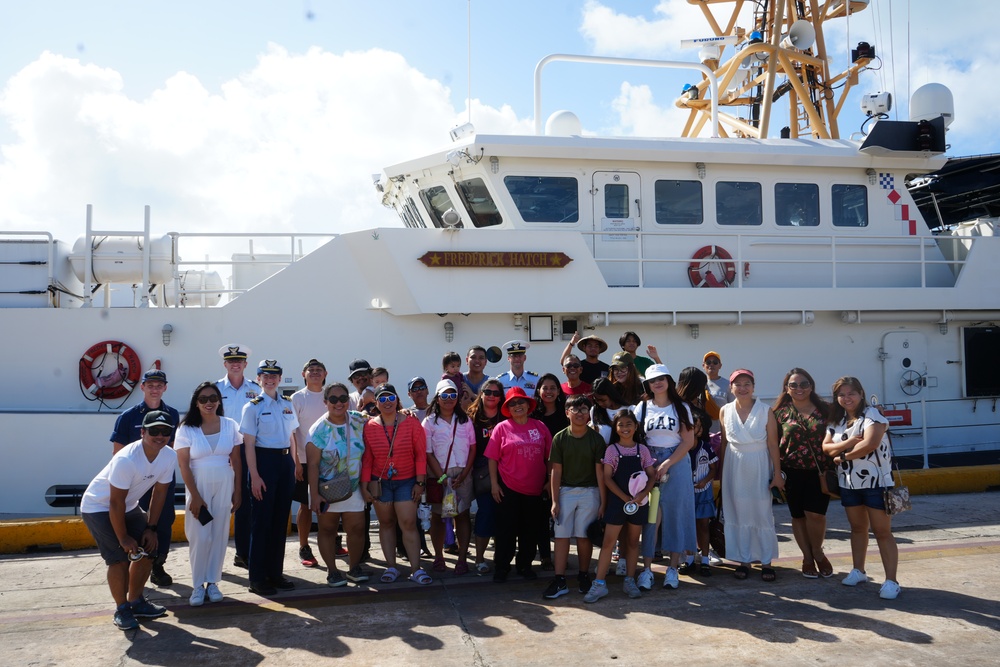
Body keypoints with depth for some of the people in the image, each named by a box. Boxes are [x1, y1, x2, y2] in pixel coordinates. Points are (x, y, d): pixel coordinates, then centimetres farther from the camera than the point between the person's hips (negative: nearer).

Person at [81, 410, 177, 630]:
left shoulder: (169, 456, -15)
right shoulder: (126, 460, -34)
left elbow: (159, 493, -4)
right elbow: (116, 503, -27)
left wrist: (151, 528, -5)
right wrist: (123, 538, -20)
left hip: (129, 507, 7)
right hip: (98, 507, -7)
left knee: (148, 549, 4)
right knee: (120, 557, -16)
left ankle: (136, 601, 22)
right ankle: (121, 610, 2)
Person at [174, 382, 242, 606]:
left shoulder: (230, 426, 1)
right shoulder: (186, 429, -4)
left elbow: (236, 461, 5)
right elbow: (183, 465, -6)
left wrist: (238, 491, 2)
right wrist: (195, 496, -11)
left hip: (224, 485, 2)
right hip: (198, 486, -2)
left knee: (219, 535, 5)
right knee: (200, 537, -4)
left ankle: (212, 582, 17)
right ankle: (197, 585, 10)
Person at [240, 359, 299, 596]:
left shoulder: (287, 404, 10)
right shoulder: (253, 407, -5)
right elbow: (249, 444, -8)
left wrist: (294, 466, 10)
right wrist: (255, 476, -14)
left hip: (286, 461, 5)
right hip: (264, 461, -5)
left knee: (281, 519, 10)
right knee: (262, 520, 0)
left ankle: (275, 572, 20)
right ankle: (257, 578, 9)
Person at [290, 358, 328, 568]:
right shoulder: (297, 398, -2)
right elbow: (291, 431, -5)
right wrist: (296, 461, -11)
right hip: (306, 461, -3)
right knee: (306, 505, 3)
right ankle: (304, 548, 14)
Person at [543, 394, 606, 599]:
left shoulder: (596, 439, -2)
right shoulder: (560, 438, 0)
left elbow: (600, 472, -2)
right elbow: (556, 471, 0)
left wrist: (603, 502, -3)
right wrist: (555, 501, -3)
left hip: (589, 492, -1)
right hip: (565, 491, 1)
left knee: (584, 536, 5)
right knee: (562, 535, 0)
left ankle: (584, 575, 22)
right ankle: (560, 581, 4)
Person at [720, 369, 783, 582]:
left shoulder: (765, 411, -6)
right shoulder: (725, 411, 1)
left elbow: (773, 444, -5)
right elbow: (724, 442, 7)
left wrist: (777, 474, -7)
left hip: (759, 467, -2)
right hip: (734, 468, 2)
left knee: (762, 514, 2)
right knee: (739, 514, 7)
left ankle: (766, 562, 14)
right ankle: (743, 560, 17)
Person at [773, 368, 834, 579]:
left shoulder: (824, 410, 4)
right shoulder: (780, 412, 3)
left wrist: (833, 470, -1)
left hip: (820, 472, 0)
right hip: (793, 472, 1)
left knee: (815, 514, -7)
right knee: (798, 516, 8)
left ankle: (817, 552, 19)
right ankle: (807, 558, 23)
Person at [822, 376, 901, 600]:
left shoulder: (872, 414, -11)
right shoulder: (837, 420, 9)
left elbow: (870, 443, -25)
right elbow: (826, 447, 1)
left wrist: (843, 456, -12)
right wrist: (847, 443, -18)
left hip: (875, 481, -6)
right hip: (848, 483, 6)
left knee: (882, 531, -4)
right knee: (857, 528, 16)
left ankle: (891, 581, -2)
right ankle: (858, 571, 27)